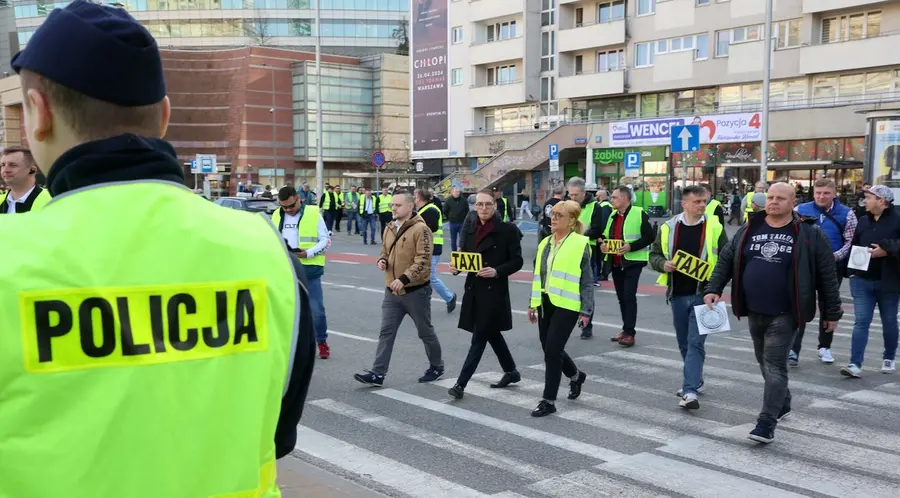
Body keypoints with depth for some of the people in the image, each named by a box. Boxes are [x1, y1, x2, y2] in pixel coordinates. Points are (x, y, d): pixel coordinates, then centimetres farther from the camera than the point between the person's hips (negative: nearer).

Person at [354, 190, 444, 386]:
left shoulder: (420, 229, -15)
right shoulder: (390, 228, 8)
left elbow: (423, 260, -21)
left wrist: (404, 279, -29)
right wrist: (382, 261, -1)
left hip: (416, 291, -6)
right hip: (392, 291, 6)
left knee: (425, 332, 10)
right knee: (386, 332, 2)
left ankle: (437, 368, 28)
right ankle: (378, 373, 4)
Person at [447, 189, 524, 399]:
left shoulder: (508, 230, -7)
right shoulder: (470, 230, 8)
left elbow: (517, 261, -7)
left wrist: (497, 271, -21)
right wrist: (456, 267, -9)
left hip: (494, 291, -6)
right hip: (474, 289, 6)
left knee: (479, 337, -5)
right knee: (491, 333, 17)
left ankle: (461, 383, -3)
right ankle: (511, 371, 35)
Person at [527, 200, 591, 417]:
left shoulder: (580, 244, -8)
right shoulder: (545, 243, 11)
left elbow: (587, 281, -7)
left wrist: (586, 310, -10)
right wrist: (533, 303, 15)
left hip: (567, 305, -7)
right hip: (546, 303, 7)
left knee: (552, 350, -9)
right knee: (549, 350, 14)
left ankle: (549, 401, 3)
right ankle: (576, 375, 42)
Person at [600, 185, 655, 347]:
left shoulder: (639, 214, -9)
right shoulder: (613, 216, 14)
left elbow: (650, 236, -11)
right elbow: (606, 235, 24)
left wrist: (631, 246, -21)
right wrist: (603, 244, 1)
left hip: (632, 262, -7)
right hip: (615, 262, 8)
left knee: (629, 296, -11)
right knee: (621, 297, 12)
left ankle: (629, 333, -8)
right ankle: (626, 330, 20)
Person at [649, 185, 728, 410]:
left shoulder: (715, 227, -3)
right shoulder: (668, 228, 3)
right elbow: (654, 255, 10)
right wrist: (663, 264, -10)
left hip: (703, 294, -4)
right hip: (677, 294, 4)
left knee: (696, 342, -8)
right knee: (684, 343, 16)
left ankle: (690, 390, -10)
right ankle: (694, 381, 33)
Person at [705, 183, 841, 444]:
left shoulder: (809, 235, -6)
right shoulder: (748, 230, 5)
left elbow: (827, 275, -2)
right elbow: (725, 261, 10)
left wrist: (831, 312, 0)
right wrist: (714, 289, -3)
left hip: (784, 314, -5)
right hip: (754, 312, 5)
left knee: (774, 365, -8)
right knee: (766, 362, 18)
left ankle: (767, 423, -6)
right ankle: (782, 404, 39)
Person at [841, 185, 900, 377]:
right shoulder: (863, 221, 9)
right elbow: (854, 246, 13)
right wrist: (852, 271, 6)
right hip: (862, 281, 3)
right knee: (861, 322, -3)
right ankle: (855, 364, -8)